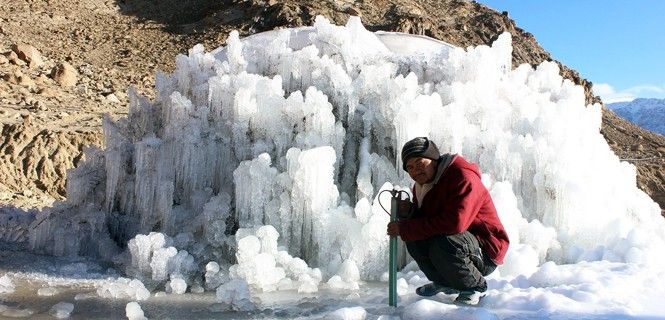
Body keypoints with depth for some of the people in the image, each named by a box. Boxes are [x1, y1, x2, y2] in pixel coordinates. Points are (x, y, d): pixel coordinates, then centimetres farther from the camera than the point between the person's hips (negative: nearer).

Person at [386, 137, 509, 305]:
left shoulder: (463, 176, -22)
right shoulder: (420, 186, 7)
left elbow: (454, 223, -34)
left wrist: (406, 229, -29)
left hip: (485, 252, -8)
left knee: (442, 245, -34)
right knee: (413, 240, -11)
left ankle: (476, 287, -6)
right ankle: (446, 283, 10)